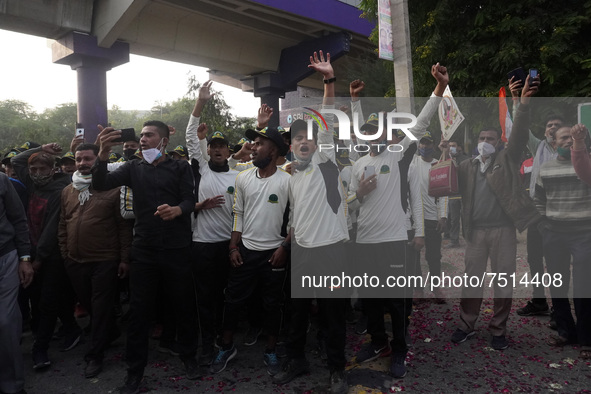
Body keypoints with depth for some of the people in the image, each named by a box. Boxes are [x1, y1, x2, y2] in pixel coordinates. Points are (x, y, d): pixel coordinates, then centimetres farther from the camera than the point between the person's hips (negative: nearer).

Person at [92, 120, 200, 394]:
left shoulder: (180, 168, 4)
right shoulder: (134, 168, 10)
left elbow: (189, 200, -8)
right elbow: (101, 184, -4)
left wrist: (177, 210, -32)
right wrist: (103, 154, -22)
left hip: (176, 249, -2)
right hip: (144, 250, 2)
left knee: (184, 305, 9)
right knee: (138, 311, 6)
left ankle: (189, 357, 30)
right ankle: (135, 371, 20)